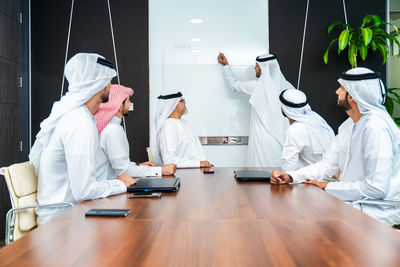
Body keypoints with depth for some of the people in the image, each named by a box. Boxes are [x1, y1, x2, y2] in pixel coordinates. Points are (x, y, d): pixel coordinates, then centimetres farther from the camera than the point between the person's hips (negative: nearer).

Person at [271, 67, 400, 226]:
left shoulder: (375, 127, -23)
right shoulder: (348, 125, 8)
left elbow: (377, 188, -26)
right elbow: (329, 163, 7)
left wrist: (328, 187, -17)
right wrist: (290, 177, -8)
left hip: (381, 210, -8)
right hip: (355, 200, 8)